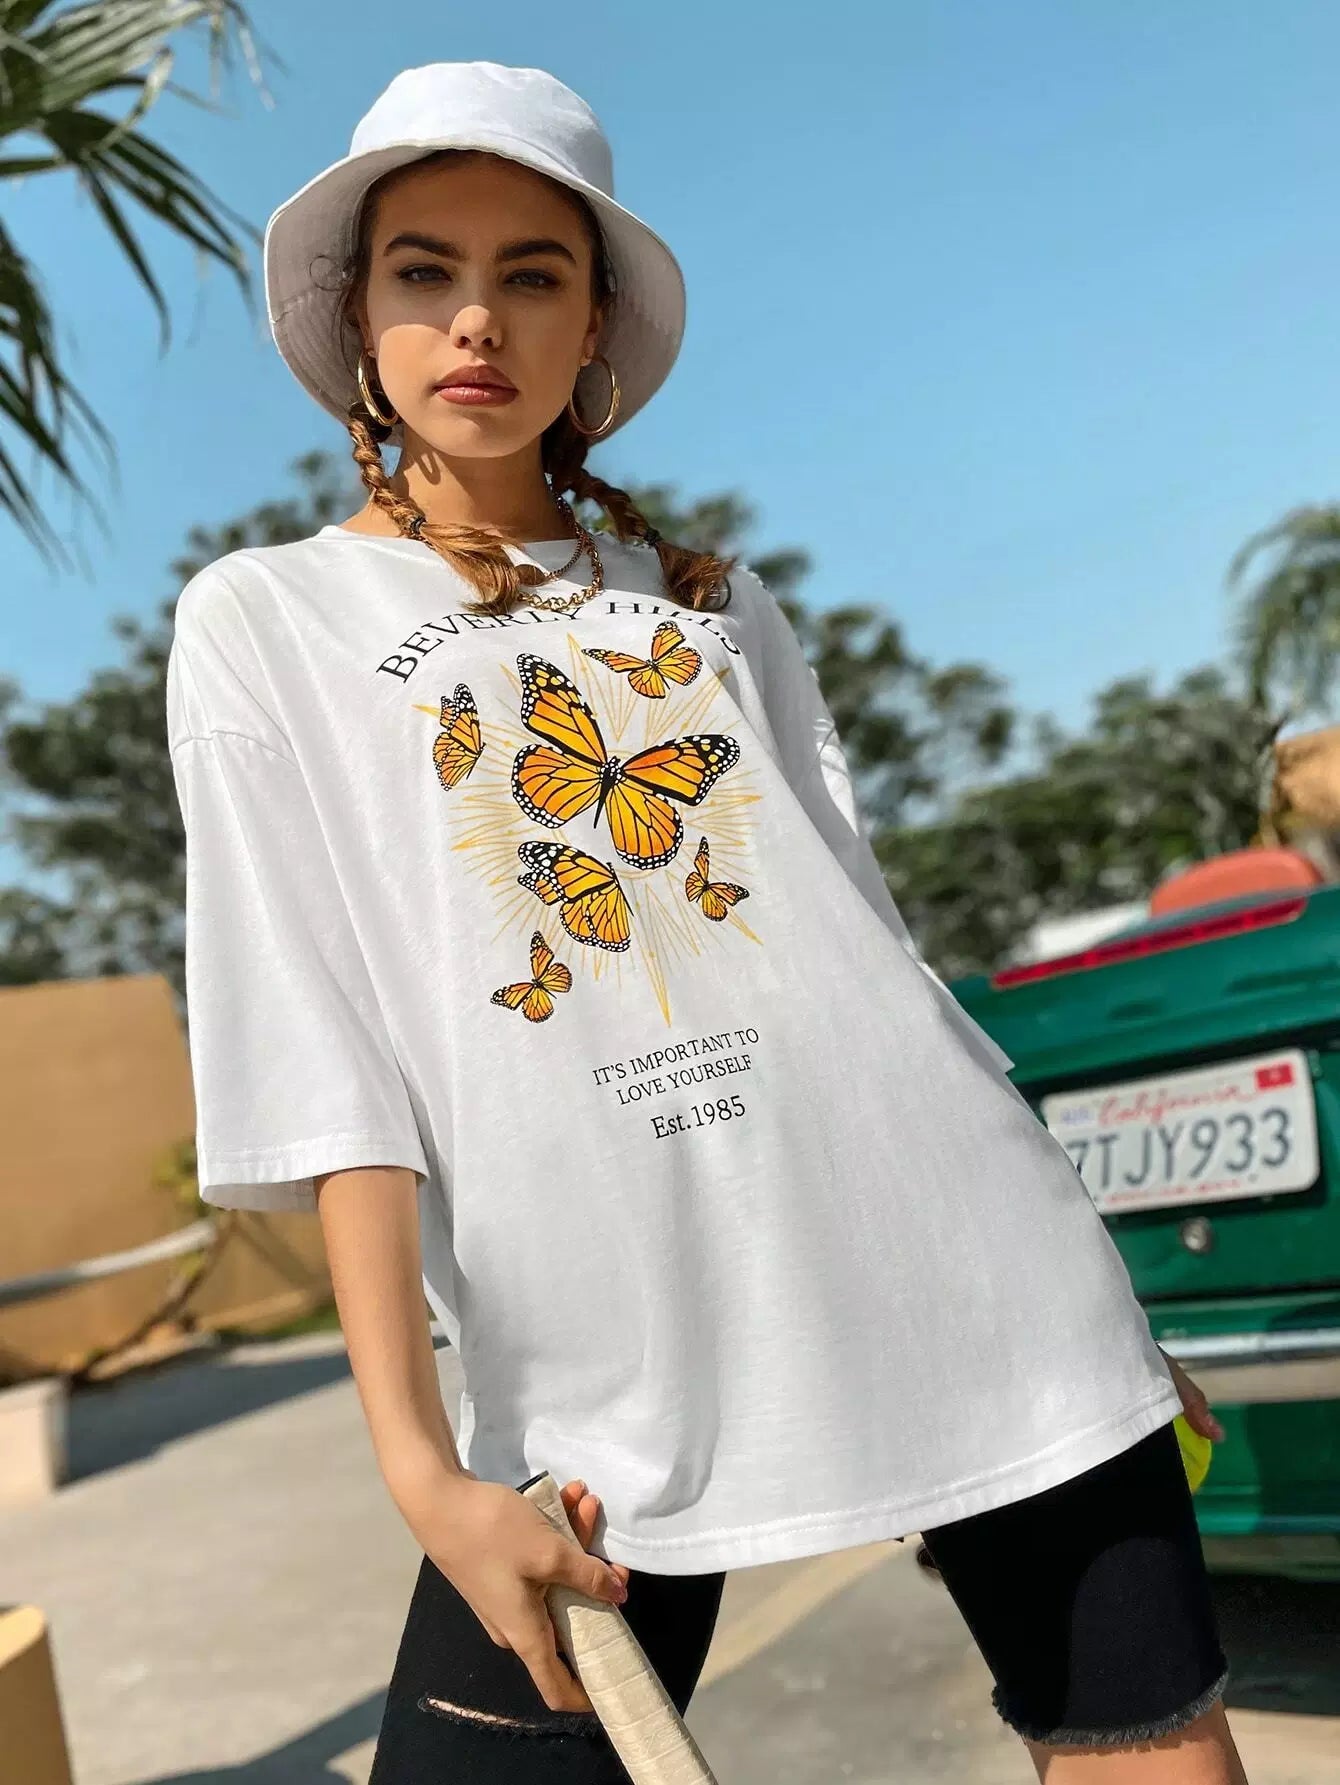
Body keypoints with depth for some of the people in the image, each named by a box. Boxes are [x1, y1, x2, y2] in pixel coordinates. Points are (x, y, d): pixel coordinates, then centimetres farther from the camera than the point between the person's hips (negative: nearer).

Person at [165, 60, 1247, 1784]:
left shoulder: (715, 601, 14)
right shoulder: (263, 622, 5)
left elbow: (855, 930, 15)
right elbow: (316, 1058, -3)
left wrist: (1077, 1301, 14)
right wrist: (416, 1460, -10)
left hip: (945, 1265, 3)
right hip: (604, 1360, -2)